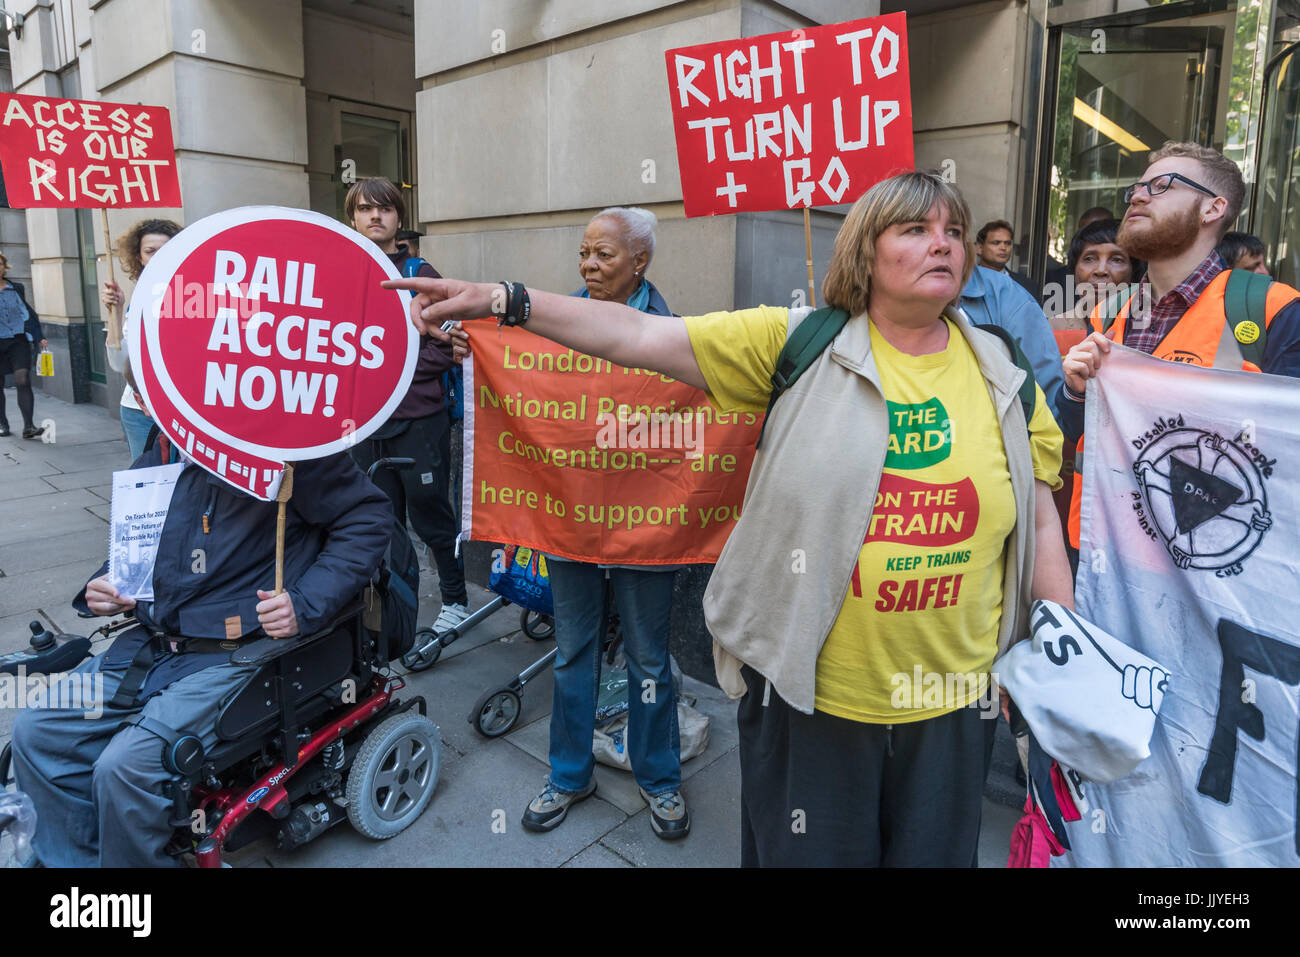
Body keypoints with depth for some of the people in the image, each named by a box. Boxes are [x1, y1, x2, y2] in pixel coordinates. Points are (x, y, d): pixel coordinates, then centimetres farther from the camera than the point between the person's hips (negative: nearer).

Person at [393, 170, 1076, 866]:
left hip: (952, 706, 3)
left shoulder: (1003, 373, 2)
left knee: (934, 854, 23)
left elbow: (1040, 524, 6)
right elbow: (638, 336, -11)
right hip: (808, 698, -3)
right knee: (803, 854, 18)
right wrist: (502, 300, -17)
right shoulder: (797, 346, -7)